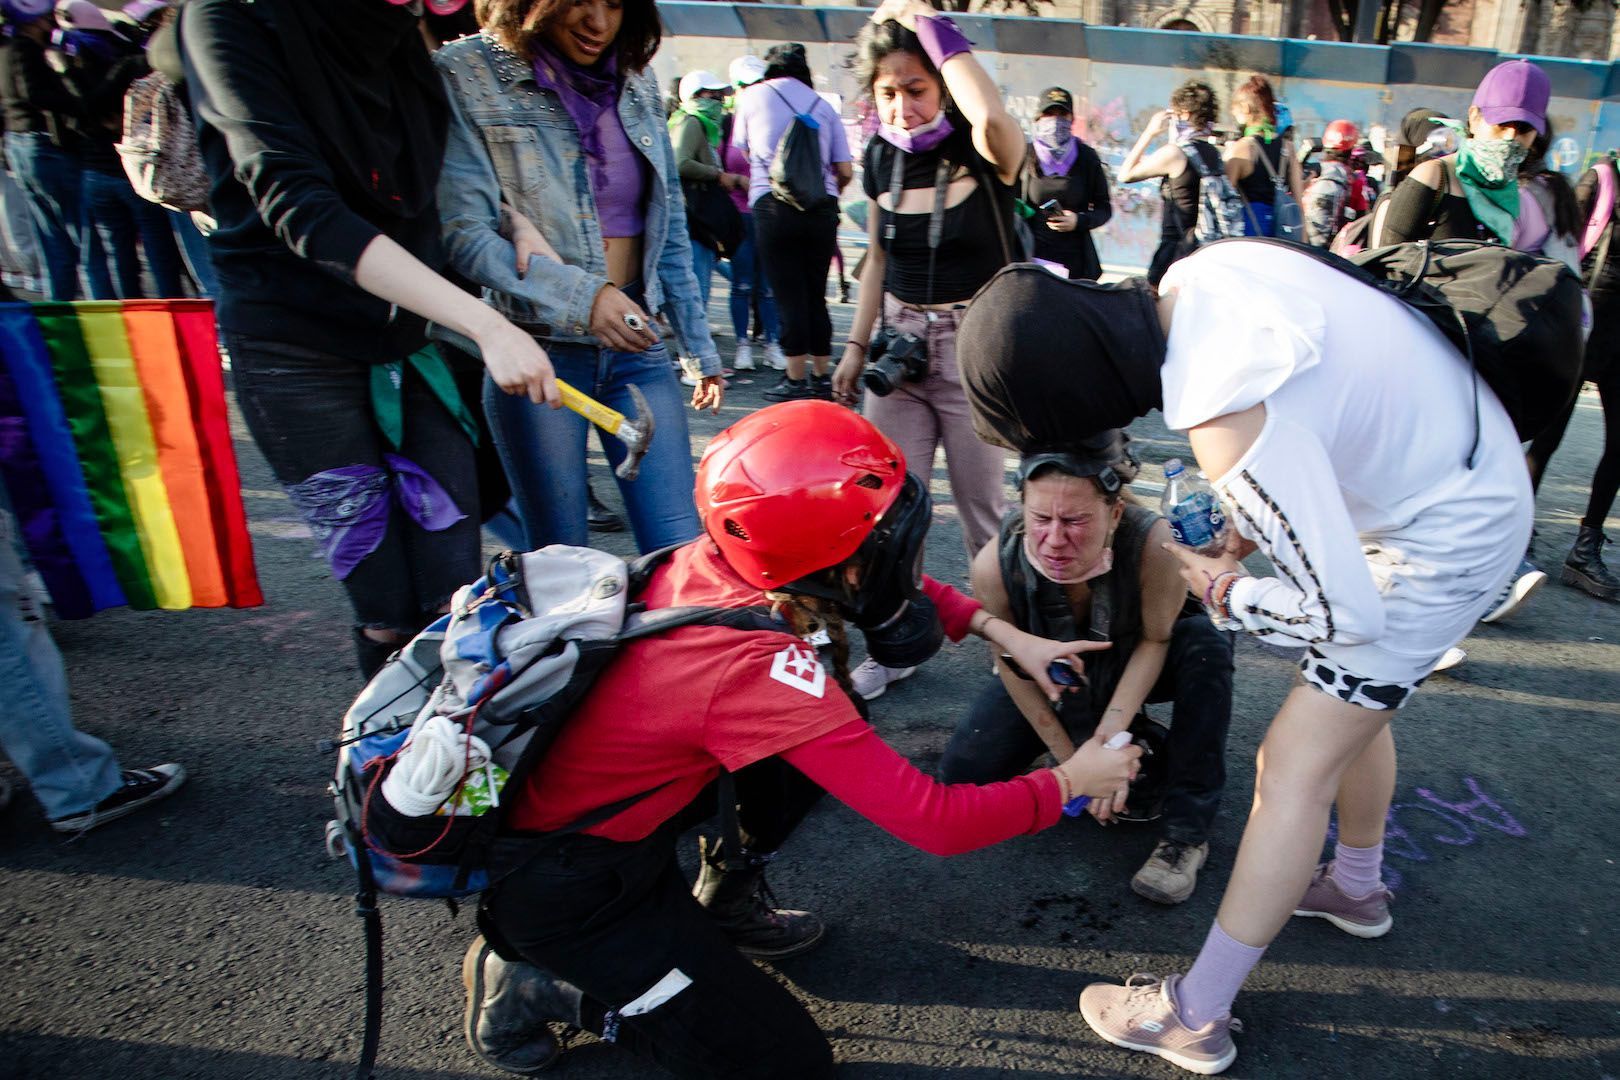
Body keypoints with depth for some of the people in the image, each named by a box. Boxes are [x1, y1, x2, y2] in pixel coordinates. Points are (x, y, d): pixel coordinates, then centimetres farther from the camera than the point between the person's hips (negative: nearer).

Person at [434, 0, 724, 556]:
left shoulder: (636, 79, 11)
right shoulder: (464, 76, -3)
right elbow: (462, 234, -10)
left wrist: (700, 348, 15)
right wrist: (581, 296, -22)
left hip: (636, 344, 4)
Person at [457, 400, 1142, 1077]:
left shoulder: (716, 558, -12)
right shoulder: (756, 666, -34)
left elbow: (884, 585, 7)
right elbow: (937, 822, -26)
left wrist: (1003, 632, 0)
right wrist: (1068, 782, -10)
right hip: (558, 888, -8)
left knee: (839, 722, 3)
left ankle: (723, 903, 19)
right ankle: (532, 987, 7)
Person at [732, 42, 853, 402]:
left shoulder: (753, 95, 11)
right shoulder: (823, 106, 16)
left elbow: (743, 149, 26)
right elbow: (845, 171, 10)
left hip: (774, 205, -3)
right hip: (823, 209, 3)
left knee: (788, 295, -1)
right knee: (816, 295, 11)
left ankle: (796, 380, 0)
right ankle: (821, 377, 15)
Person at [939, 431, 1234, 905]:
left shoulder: (1153, 542, -38)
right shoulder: (995, 564, -33)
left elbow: (1155, 640, -21)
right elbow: (1015, 669, -16)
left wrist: (1110, 735, -32)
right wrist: (1070, 760, -13)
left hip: (1132, 666, -1)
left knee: (1206, 641, -32)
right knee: (962, 773, -12)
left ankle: (1186, 831, -19)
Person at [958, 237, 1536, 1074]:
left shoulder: (1227, 422, -37)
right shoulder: (1194, 271, -13)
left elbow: (1342, 613, -29)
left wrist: (1219, 588, -11)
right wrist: (1246, 526, 2)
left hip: (1446, 539, -9)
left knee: (1295, 766, -5)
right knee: (1354, 700, 25)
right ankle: (1356, 887, 51)